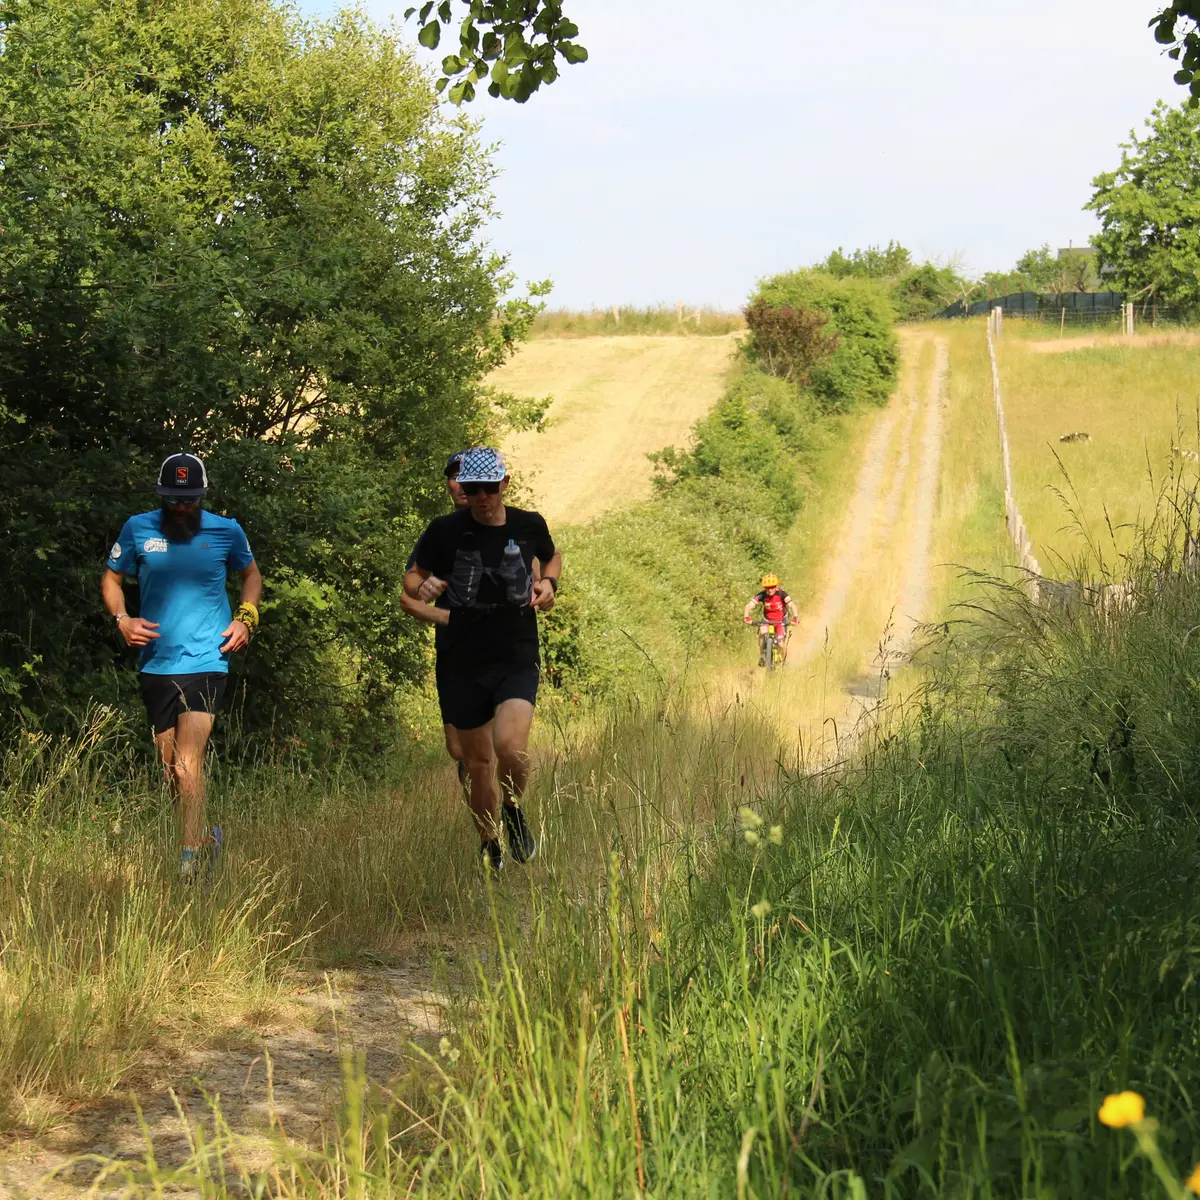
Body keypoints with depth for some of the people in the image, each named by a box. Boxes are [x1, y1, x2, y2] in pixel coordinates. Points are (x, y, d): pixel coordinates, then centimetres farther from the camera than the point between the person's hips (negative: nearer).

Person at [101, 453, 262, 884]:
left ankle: (191, 856, -14)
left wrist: (245, 618, 2)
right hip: (155, 664, 3)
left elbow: (251, 574, 19)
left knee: (187, 762, -16)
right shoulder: (138, 529, 1)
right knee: (169, 765, 11)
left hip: (206, 661, -3)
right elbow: (111, 579, 13)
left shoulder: (226, 531, 1)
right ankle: (204, 836, 31)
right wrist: (121, 619, -6)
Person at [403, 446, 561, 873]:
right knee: (478, 762, 8)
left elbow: (552, 557, 22)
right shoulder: (445, 530, -5)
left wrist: (548, 583, 0)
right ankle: (489, 848, 29)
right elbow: (411, 578, 5)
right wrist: (422, 587, -18)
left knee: (510, 747, -23)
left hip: (517, 658, -1)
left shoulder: (529, 526, 0)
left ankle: (514, 810, 9)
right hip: (461, 662, 1)